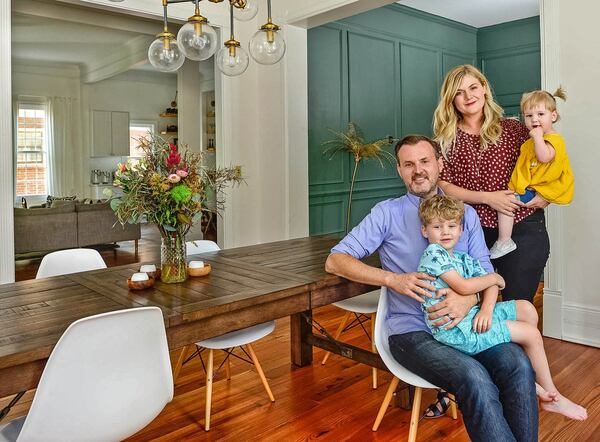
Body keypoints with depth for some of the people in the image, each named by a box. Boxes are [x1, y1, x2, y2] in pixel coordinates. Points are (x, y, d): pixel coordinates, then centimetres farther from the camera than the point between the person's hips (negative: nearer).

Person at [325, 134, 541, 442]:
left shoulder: (466, 214, 12)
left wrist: (468, 300, -16)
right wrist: (394, 280, -17)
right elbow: (334, 261, -4)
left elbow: (486, 274, 9)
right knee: (474, 378, -30)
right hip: (412, 330, -3)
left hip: (463, 324, 4)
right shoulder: (387, 213, 2)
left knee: (519, 365, -25)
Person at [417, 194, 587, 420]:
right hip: (454, 329, -9)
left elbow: (492, 286, 6)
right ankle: (552, 397, 16)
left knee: (527, 309, 8)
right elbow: (462, 287, -20)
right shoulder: (433, 253, -13)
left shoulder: (463, 258, 15)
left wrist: (487, 308, -15)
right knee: (531, 333, -4)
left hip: (470, 315, 9)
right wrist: (493, 278, -4)